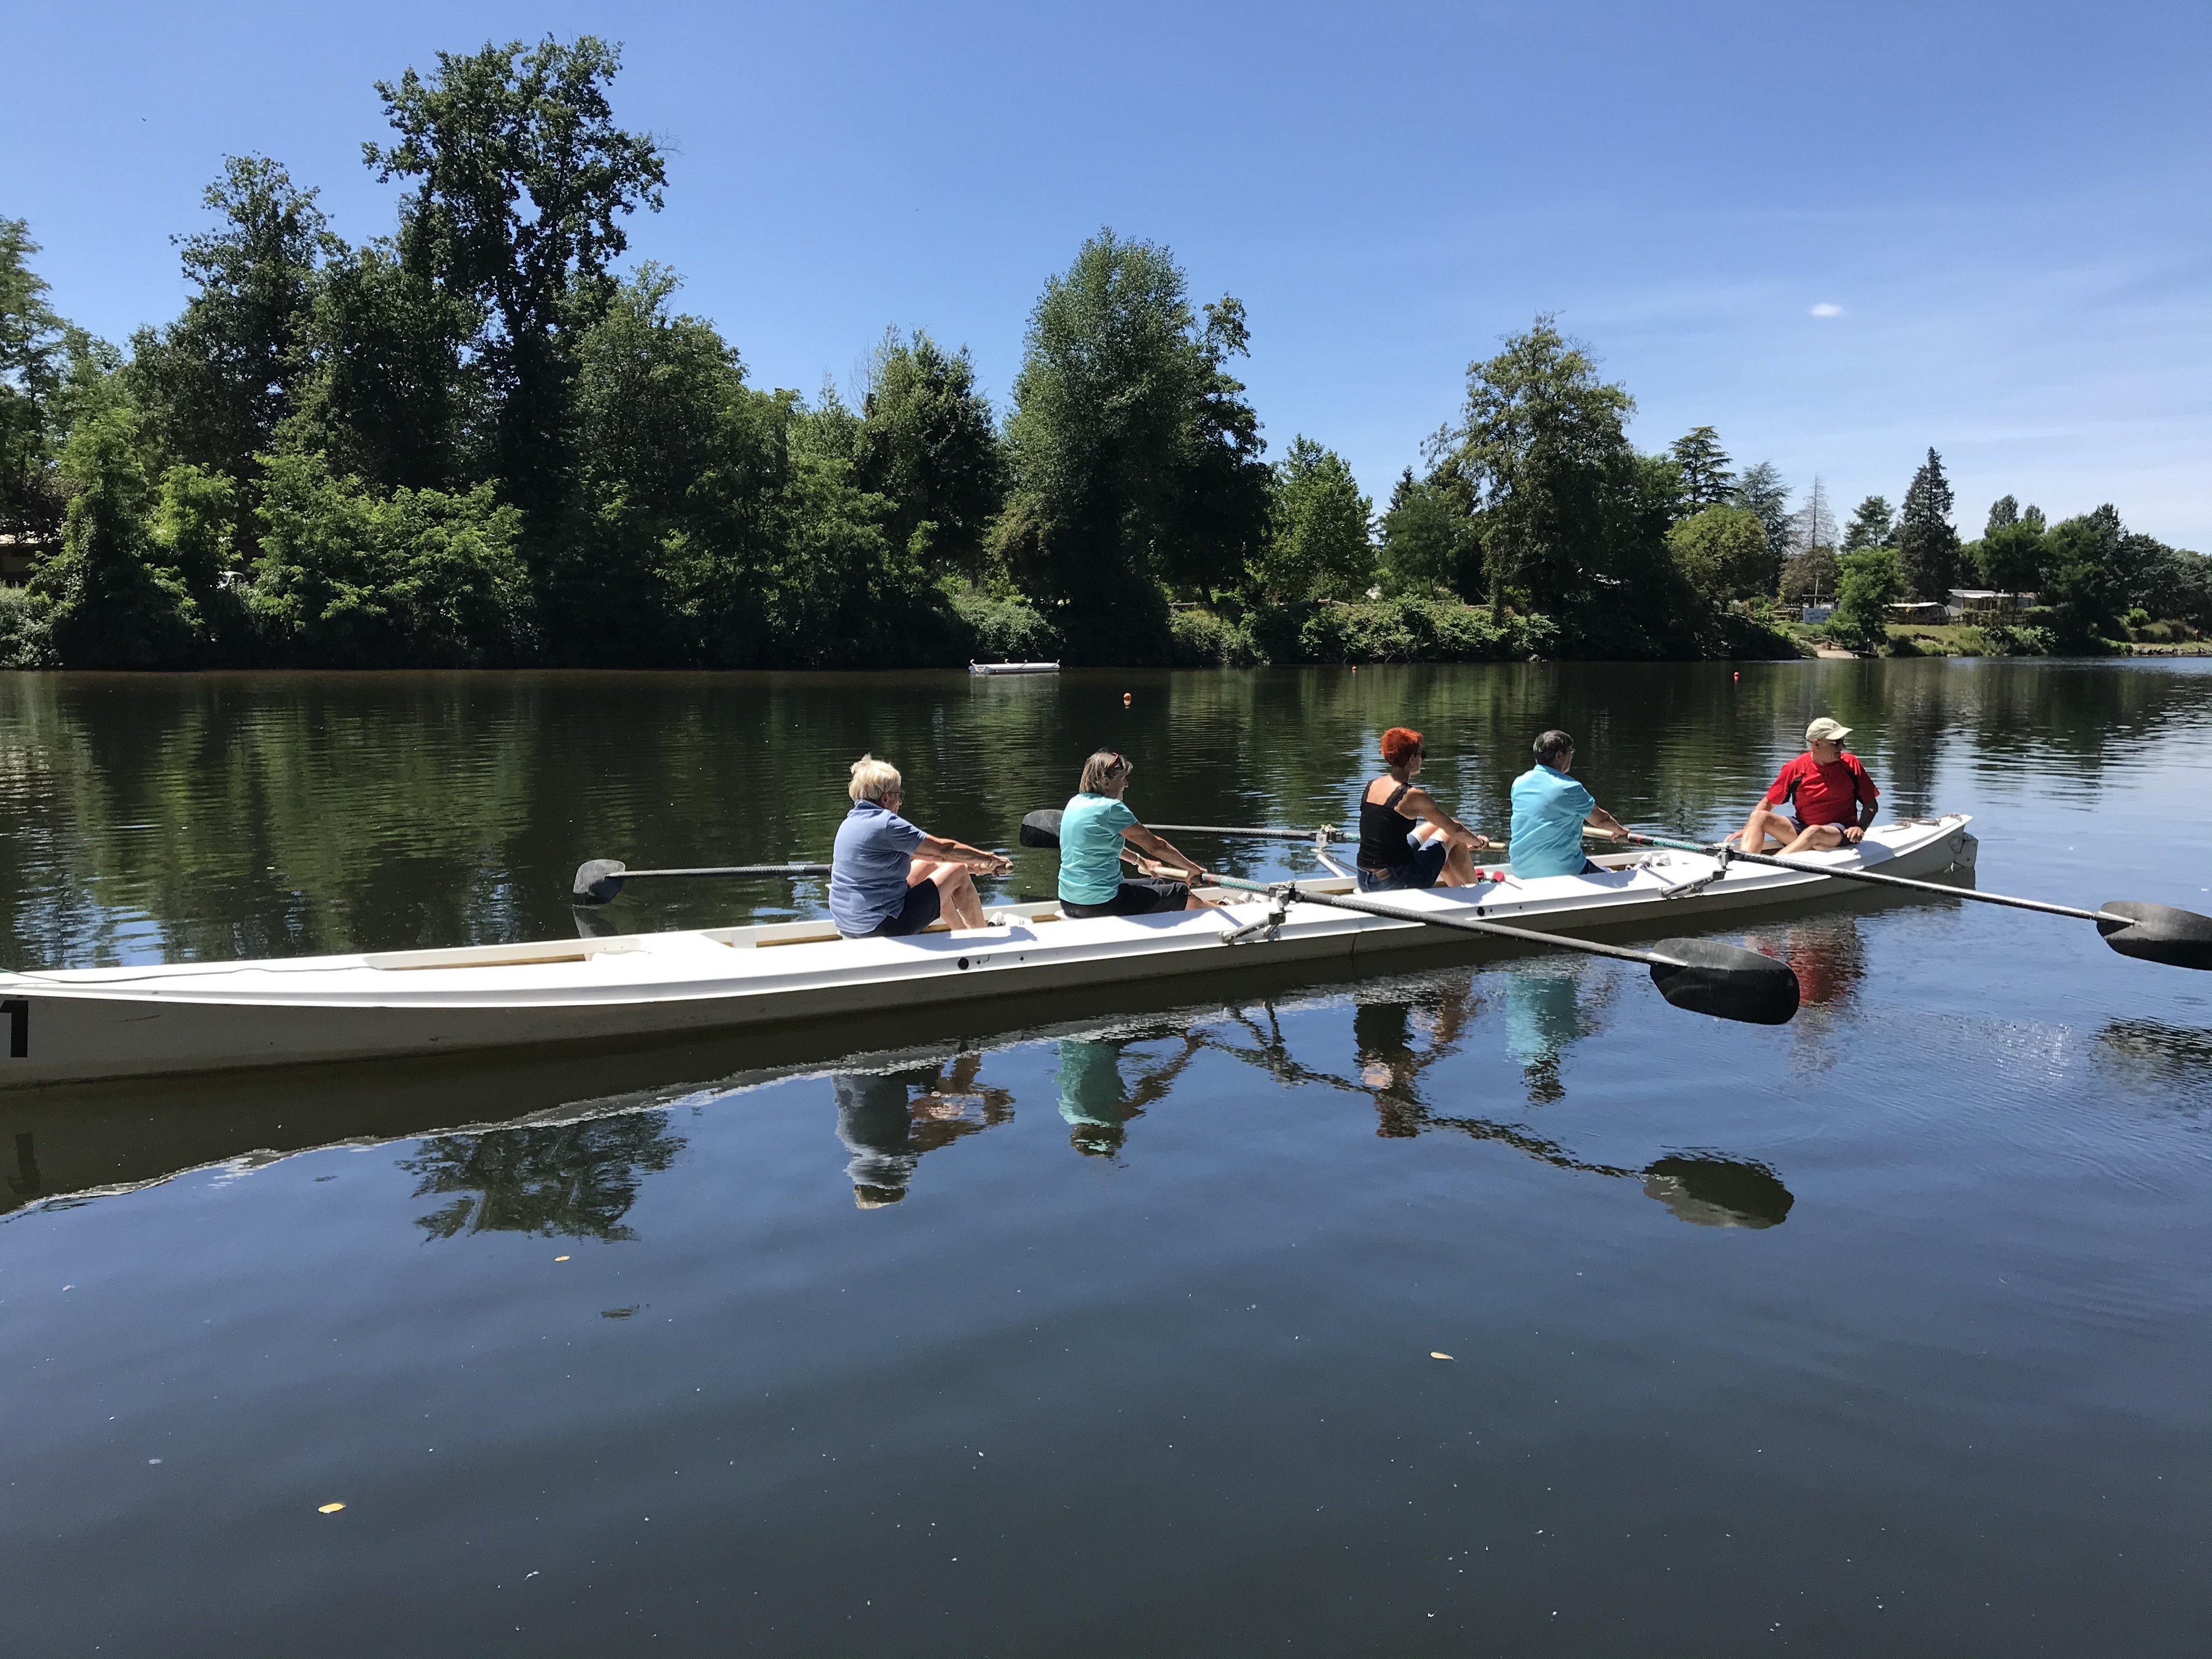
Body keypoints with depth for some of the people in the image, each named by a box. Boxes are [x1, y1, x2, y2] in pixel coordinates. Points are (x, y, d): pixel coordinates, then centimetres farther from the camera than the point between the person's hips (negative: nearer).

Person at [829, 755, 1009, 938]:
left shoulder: (853, 820, 11)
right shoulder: (886, 824, -19)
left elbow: (915, 852, 16)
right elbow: (943, 848, -13)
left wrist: (971, 864, 16)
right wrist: (989, 858, 2)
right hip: (880, 928, -9)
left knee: (928, 865, 24)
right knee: (958, 873, 4)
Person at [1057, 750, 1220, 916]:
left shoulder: (1076, 802, 10)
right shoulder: (1111, 808, -18)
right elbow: (1155, 845, -13)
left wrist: (1141, 862, 34)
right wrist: (1194, 869, -3)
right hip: (1100, 905, -10)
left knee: (1156, 883, 26)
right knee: (1182, 893, 6)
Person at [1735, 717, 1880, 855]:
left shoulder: (1850, 764, 2)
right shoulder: (1795, 768, 0)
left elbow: (1871, 804, 6)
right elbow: (1768, 803, 4)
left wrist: (1860, 828, -13)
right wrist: (1747, 829, -11)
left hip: (1838, 832, -2)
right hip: (1801, 828, 3)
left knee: (1814, 832, -38)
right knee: (1759, 817, -20)